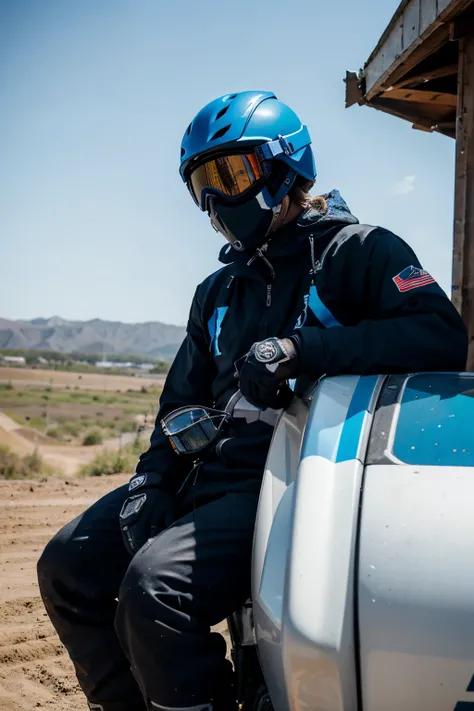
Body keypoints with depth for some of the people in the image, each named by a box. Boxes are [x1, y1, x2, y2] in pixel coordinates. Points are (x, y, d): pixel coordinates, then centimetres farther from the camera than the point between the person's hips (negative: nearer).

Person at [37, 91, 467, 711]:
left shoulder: (358, 251, -1)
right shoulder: (219, 289, 23)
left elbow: (443, 336, -19)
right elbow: (185, 394, 24)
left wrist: (301, 349, -28)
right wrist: (152, 476, 5)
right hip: (208, 473, 8)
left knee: (155, 586, -28)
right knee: (68, 566, -2)